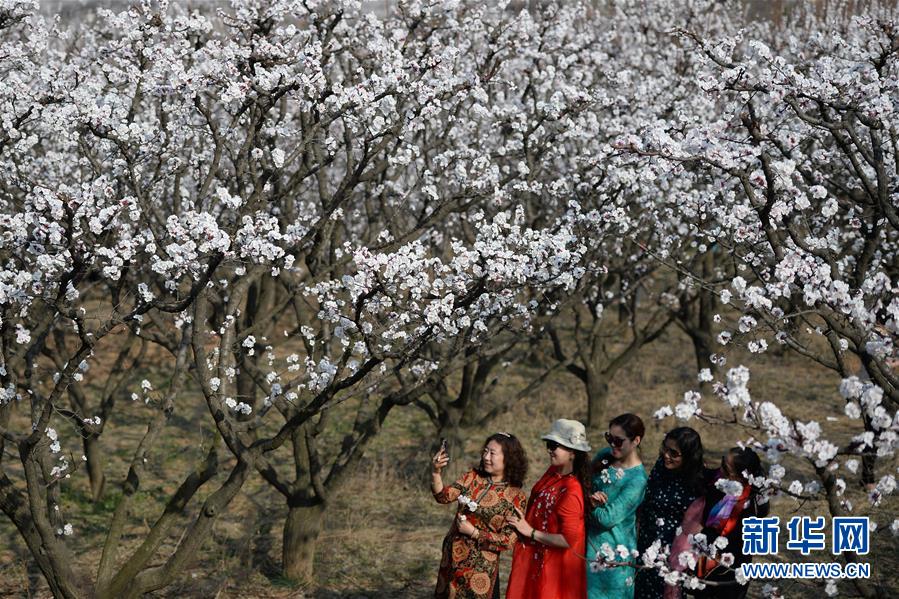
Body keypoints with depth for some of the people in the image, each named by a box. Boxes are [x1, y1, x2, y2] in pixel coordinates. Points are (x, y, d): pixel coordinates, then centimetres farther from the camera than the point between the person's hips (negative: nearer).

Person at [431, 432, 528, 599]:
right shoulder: (473, 477, 0)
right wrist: (436, 473, -27)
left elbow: (508, 540, -13)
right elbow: (445, 496, -11)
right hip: (451, 558, 4)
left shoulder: (515, 496, -11)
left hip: (480, 567, -4)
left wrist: (473, 532, -18)